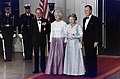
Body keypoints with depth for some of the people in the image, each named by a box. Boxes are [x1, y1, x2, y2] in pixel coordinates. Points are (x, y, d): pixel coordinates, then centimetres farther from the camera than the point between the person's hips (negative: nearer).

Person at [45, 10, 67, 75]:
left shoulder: (63, 23, -3)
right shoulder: (53, 24, 9)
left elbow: (65, 33, -3)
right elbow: (51, 33, 11)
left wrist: (65, 41, -7)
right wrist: (51, 41, 6)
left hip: (61, 40, -4)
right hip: (54, 40, 4)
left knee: (60, 55, -2)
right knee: (52, 55, 0)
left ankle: (60, 70, 6)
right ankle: (53, 70, 6)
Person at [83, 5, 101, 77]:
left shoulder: (96, 19, -8)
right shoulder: (84, 19, 14)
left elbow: (97, 31, -12)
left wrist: (96, 41, -16)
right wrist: (83, 40, 13)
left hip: (92, 42, -7)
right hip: (86, 42, 7)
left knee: (93, 57, -2)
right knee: (87, 57, 9)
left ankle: (93, 72, 5)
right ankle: (88, 71, 16)